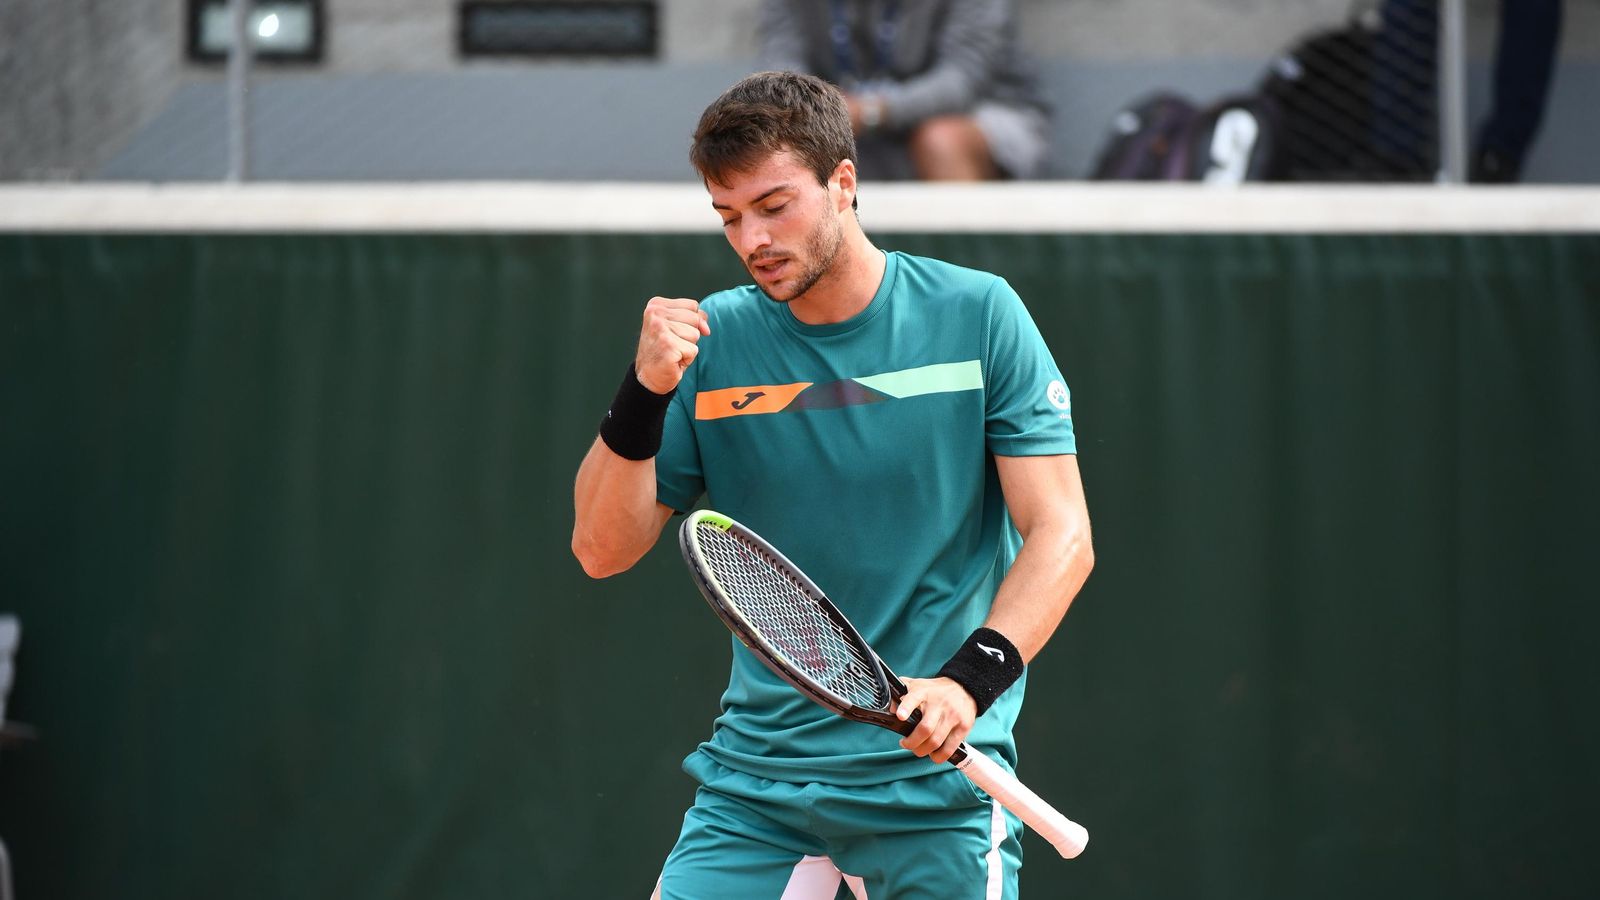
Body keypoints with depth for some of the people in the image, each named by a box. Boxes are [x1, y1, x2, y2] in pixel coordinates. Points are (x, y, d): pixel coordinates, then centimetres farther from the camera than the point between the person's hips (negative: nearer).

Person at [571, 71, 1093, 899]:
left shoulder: (977, 316, -3)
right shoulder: (710, 341, 3)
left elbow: (1061, 536, -5)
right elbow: (603, 550, 2)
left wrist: (969, 681, -21)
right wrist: (644, 394, -14)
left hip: (936, 777, -2)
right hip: (755, 767, 2)